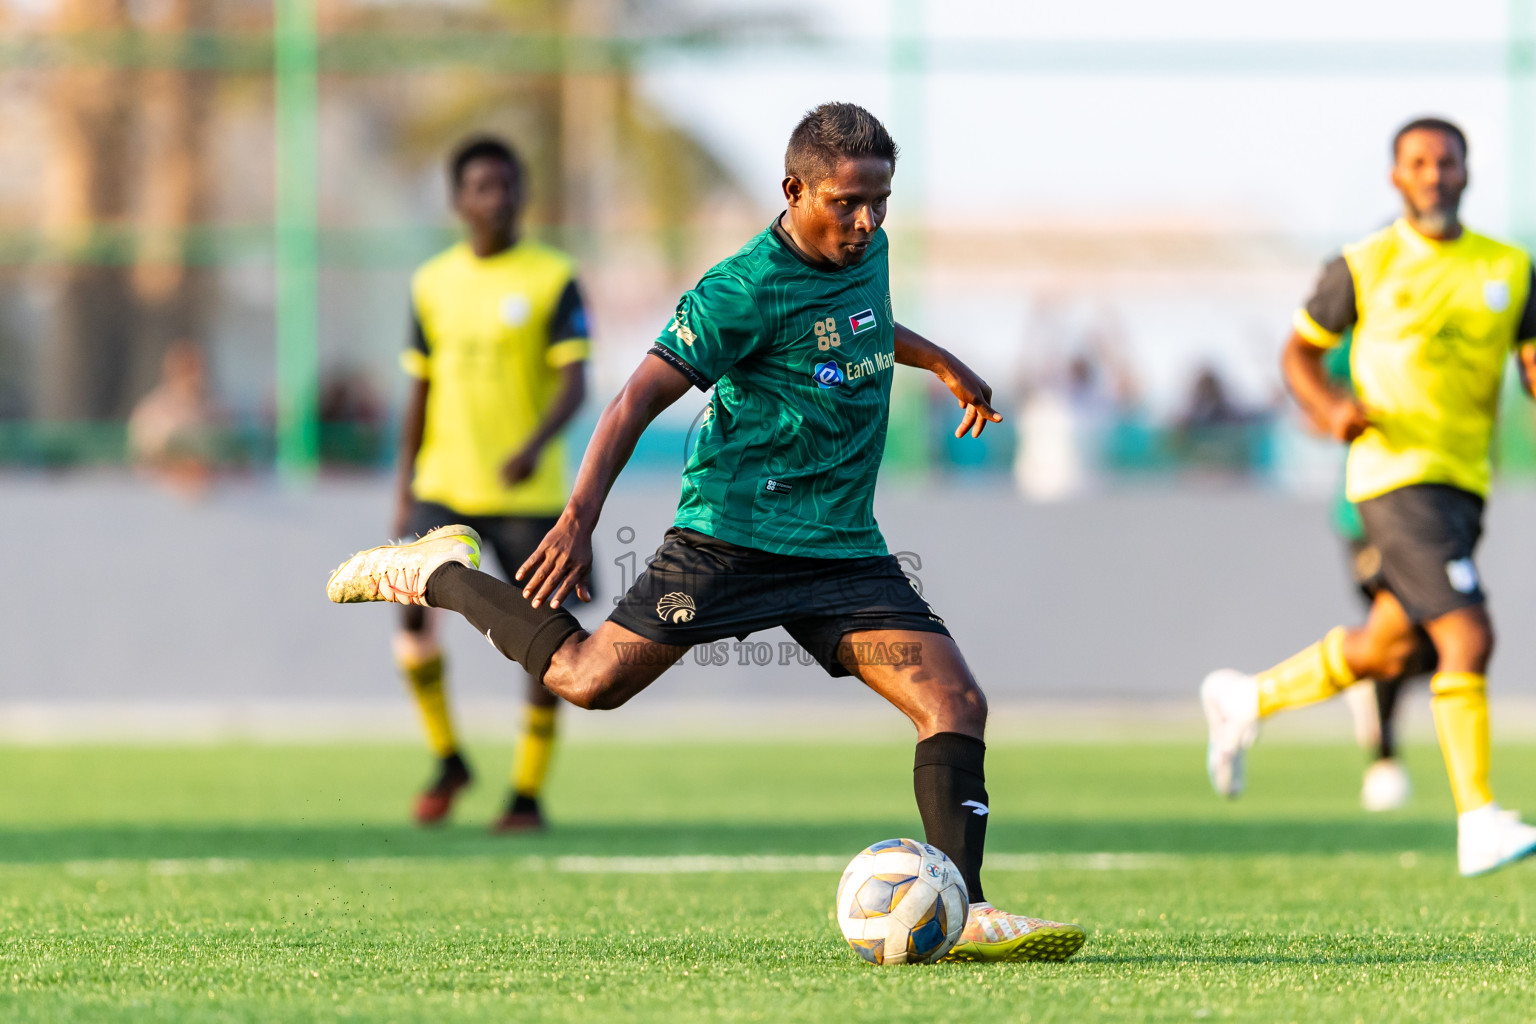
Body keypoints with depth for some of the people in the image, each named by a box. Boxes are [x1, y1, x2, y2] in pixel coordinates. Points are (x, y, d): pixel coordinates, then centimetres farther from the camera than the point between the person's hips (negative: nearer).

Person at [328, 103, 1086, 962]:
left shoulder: (865, 250, 9)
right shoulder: (746, 290, -16)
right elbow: (641, 398, -17)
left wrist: (942, 362, 40)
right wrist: (578, 521, -23)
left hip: (843, 545, 6)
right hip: (735, 529, -6)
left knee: (957, 704, -10)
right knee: (590, 680, -7)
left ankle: (963, 916, -12)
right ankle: (440, 575, 17)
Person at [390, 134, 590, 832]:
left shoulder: (552, 279, -4)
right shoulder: (434, 284, 8)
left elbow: (574, 381, -12)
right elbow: (421, 388, 15)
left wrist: (534, 446, -29)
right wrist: (404, 485, 12)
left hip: (528, 491, -3)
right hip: (444, 486, 3)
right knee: (413, 612, -11)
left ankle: (527, 794, 9)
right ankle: (447, 760, 9)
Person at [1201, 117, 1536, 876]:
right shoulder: (1365, 267, -1)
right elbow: (1300, 351, 8)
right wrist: (1331, 409, -12)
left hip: (1464, 485, 6)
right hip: (1395, 474, -6)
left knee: (1382, 653, 16)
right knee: (1467, 637, -19)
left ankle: (1247, 701, 39)